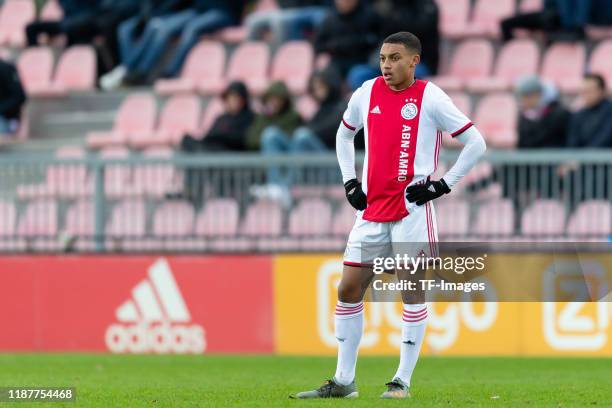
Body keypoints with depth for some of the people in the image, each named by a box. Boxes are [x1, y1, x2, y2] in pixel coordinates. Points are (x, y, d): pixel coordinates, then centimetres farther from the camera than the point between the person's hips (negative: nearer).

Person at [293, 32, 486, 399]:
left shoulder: (430, 97, -6)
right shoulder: (367, 94, 8)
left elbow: (476, 143, -4)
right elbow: (345, 134, 26)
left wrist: (443, 185, -9)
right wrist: (350, 182, 14)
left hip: (412, 210, -6)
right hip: (372, 209, 6)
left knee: (412, 290, -5)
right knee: (348, 290, 5)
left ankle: (403, 381, -1)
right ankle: (343, 381, 12)